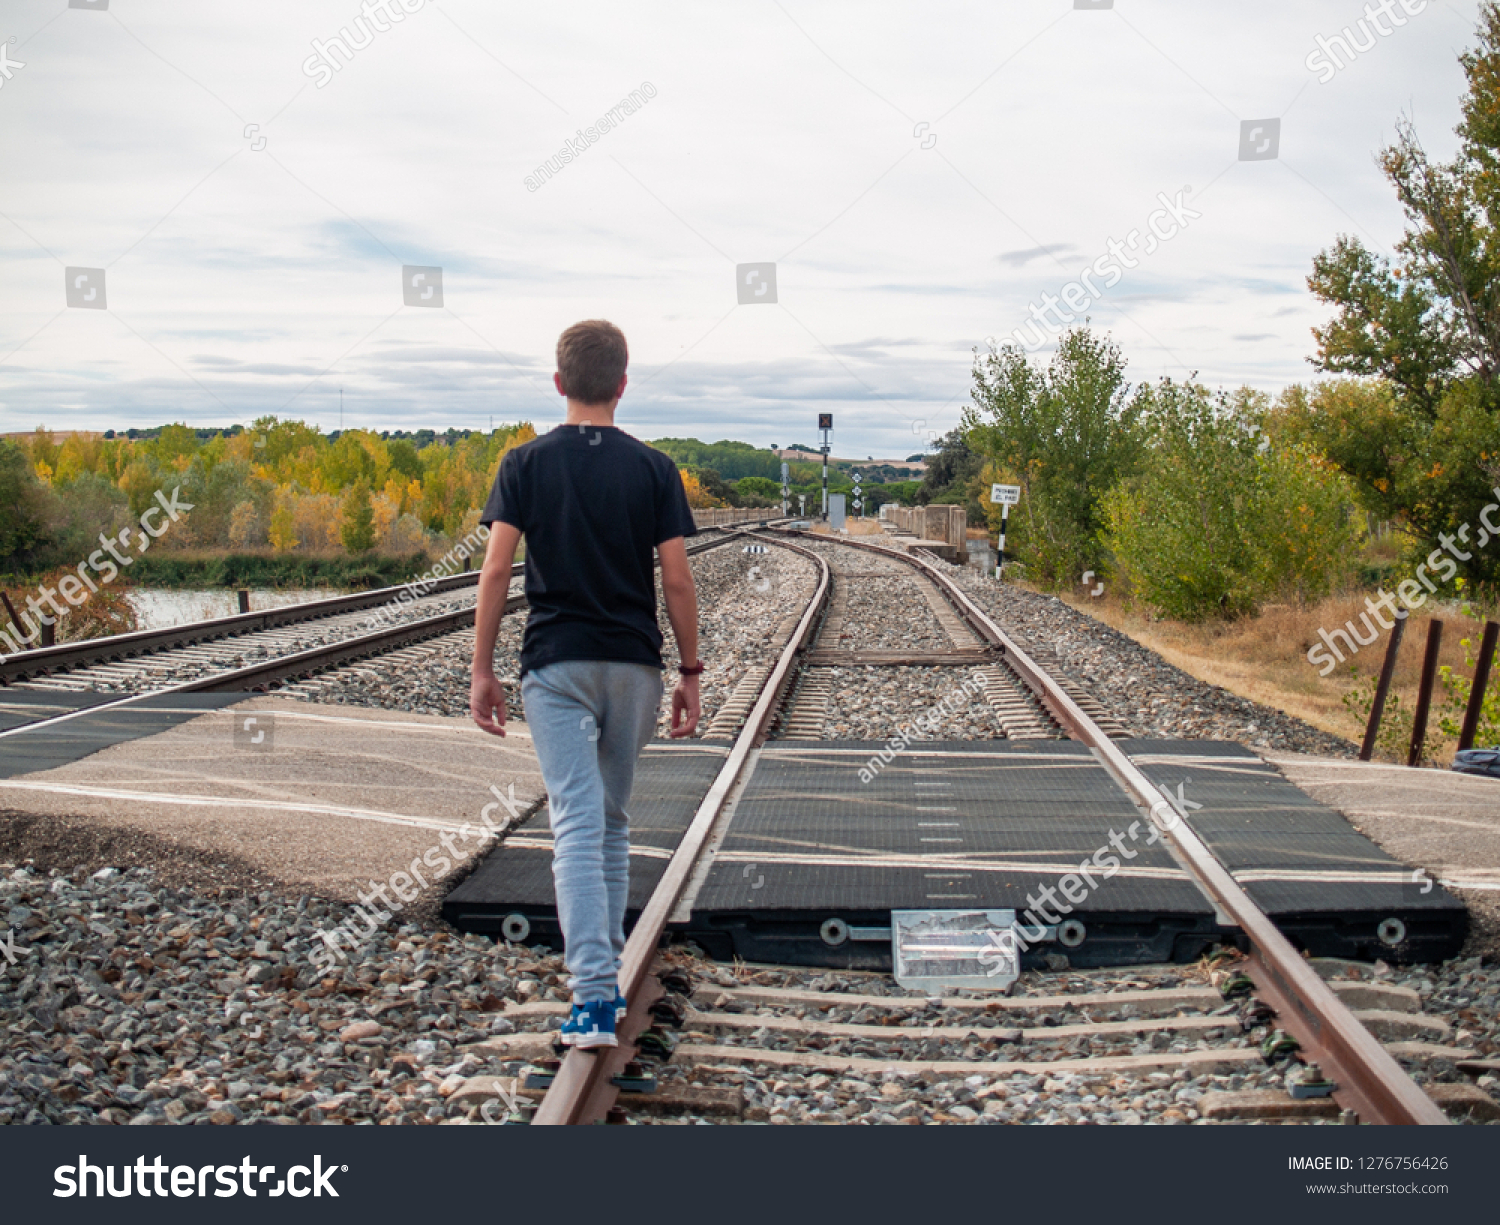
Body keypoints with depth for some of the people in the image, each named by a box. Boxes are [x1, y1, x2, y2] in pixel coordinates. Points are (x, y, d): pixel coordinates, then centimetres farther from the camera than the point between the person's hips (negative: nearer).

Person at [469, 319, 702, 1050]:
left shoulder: (526, 464, -1)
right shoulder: (652, 469, 1)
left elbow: (495, 570, -6)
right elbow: (677, 580, -2)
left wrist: (481, 671, 0)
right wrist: (691, 673, 6)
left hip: (556, 665, -2)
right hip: (633, 664, 2)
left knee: (577, 827, -6)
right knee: (613, 823, 17)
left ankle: (593, 997, -16)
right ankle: (604, 975, 26)